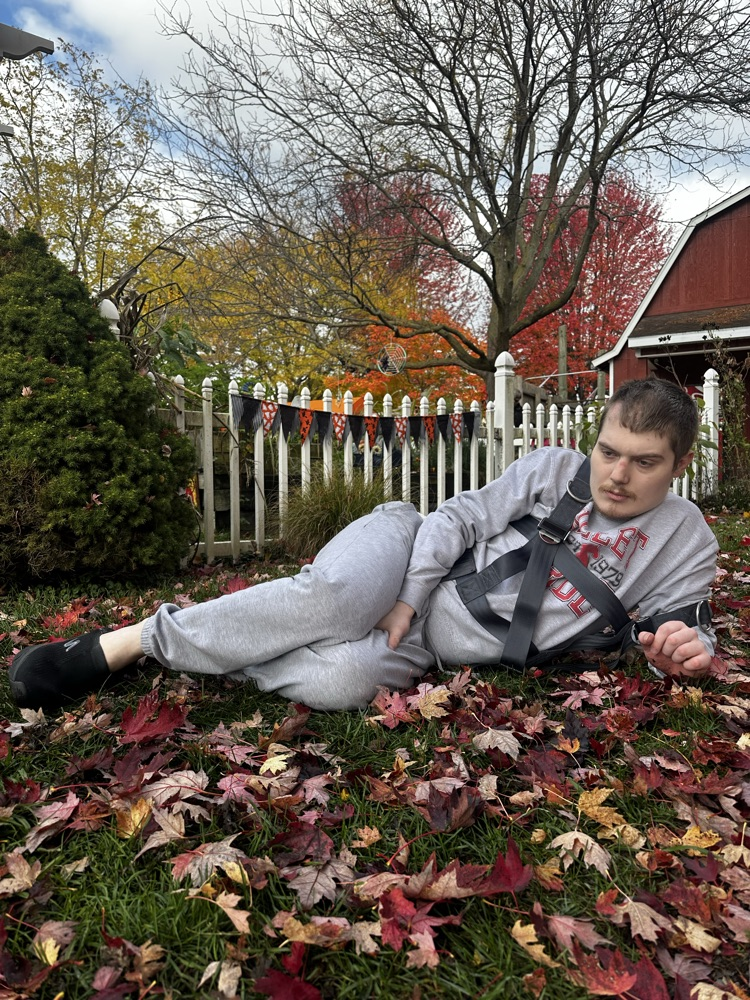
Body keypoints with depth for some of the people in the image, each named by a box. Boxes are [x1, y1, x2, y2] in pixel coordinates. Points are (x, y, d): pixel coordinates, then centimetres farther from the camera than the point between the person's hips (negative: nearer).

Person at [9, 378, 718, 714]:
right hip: (415, 553, 0)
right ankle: (120, 643, -21)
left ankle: (207, 660, -10)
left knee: (341, 681, -35)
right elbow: (460, 516, 1)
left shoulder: (686, 542, 7)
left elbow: (675, 620, 14)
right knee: (336, 595, -36)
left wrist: (683, 644, -12)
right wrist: (408, 596, -11)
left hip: (446, 648, 0)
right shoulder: (550, 470, 5)